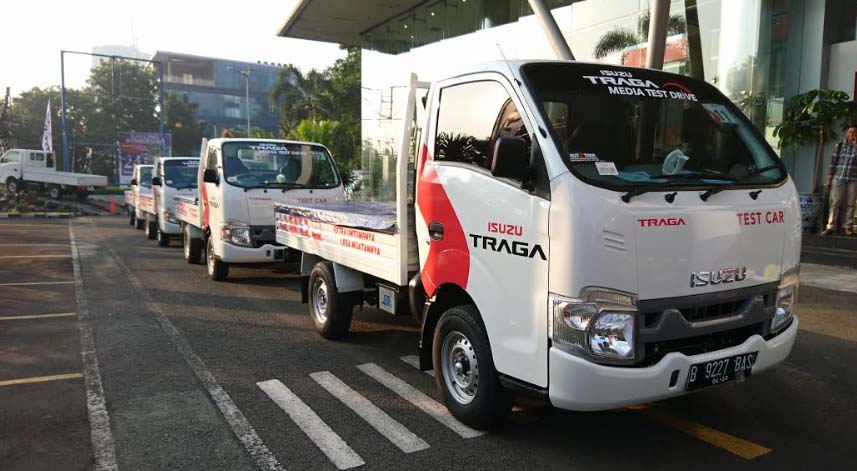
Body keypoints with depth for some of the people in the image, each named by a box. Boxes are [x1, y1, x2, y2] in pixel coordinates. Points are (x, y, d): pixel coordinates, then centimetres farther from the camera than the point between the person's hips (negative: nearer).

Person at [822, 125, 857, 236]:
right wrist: (829, 179, 3)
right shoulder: (839, 146, 7)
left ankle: (848, 227, 5)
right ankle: (831, 227, -4)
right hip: (838, 178, 0)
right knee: (835, 203, -3)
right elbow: (833, 163, 6)